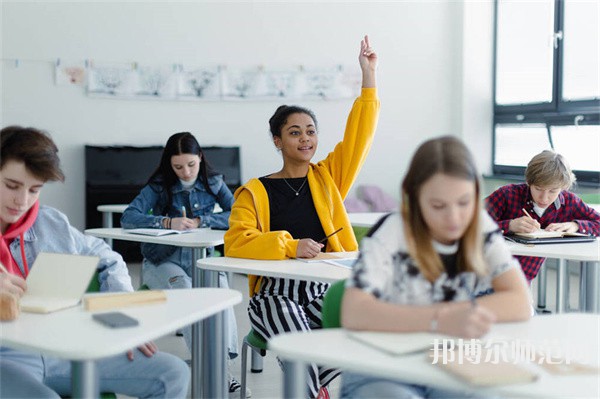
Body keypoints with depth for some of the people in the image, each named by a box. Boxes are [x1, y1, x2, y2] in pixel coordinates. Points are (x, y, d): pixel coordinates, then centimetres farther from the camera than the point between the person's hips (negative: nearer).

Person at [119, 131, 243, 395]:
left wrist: (200, 221, -17)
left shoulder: (213, 183, 5)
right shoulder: (159, 186, -1)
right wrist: (167, 222, -27)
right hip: (163, 261, -1)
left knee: (219, 286, -33)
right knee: (183, 287, -35)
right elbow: (127, 218, -14)